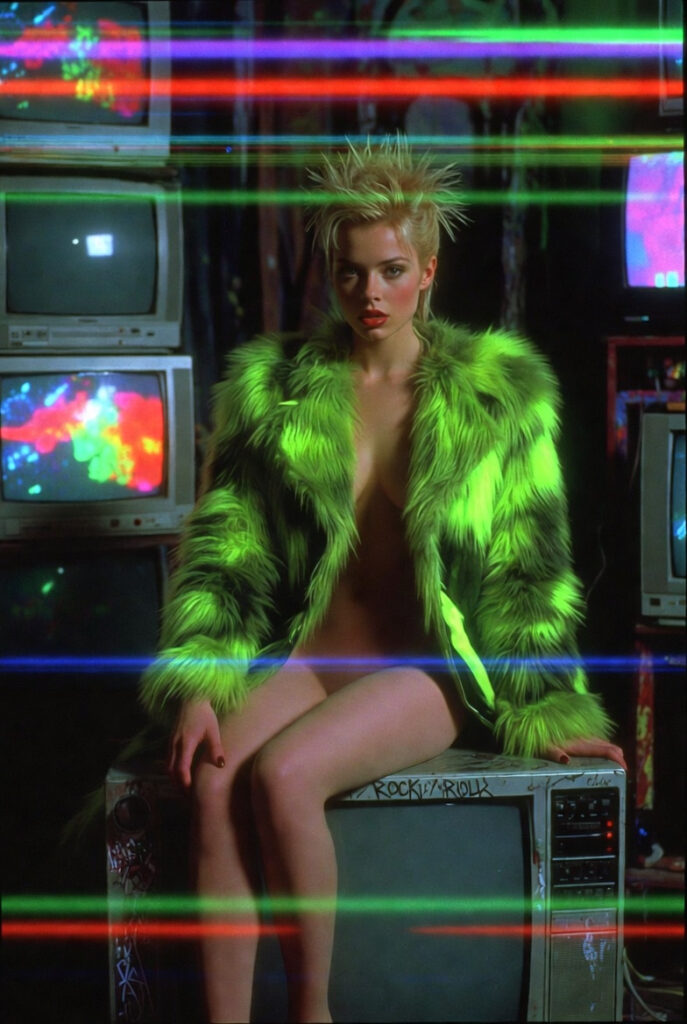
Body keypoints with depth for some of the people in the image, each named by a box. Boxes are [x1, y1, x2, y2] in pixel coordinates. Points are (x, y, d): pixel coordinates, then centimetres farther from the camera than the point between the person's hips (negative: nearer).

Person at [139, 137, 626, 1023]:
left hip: (431, 666, -2)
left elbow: (525, 562, 5)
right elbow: (224, 546, 6)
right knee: (214, 779, -29)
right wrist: (199, 687, -7)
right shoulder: (271, 387, 7)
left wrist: (548, 711, 3)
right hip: (304, 655, 3)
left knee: (282, 774, -30)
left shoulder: (498, 391, 3)